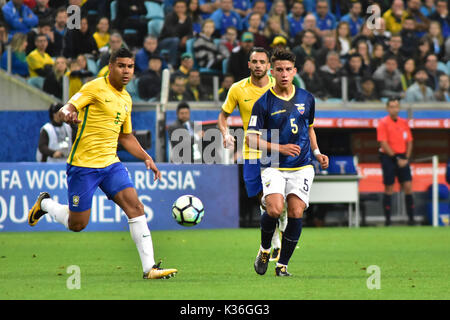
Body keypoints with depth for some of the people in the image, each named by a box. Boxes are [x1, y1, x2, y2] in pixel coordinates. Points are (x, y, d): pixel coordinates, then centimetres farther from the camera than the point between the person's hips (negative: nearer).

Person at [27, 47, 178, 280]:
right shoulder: (96, 88, -8)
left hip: (110, 163, 6)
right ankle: (45, 203, 32)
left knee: (136, 207, -11)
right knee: (77, 224, 1)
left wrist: (146, 158, 13)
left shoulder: (126, 99, 14)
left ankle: (149, 267, -12)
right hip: (83, 164, -6)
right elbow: (65, 110, -16)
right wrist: (67, 115, -40)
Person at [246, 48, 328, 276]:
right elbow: (250, 138, -5)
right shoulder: (263, 103, -5)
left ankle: (282, 264, 3)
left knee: (295, 213, -10)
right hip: (274, 167, -3)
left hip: (301, 167, 3)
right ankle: (264, 249, 7)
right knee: (274, 209, -22)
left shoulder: (306, 99, 8)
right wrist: (280, 148, -16)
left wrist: (317, 152, 11)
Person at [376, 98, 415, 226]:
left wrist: (406, 158, -2)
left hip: (402, 159, 4)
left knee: (408, 187, -4)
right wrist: (396, 158, -15)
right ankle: (387, 219, 5)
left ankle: (411, 218, 0)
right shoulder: (383, 123, -5)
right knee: (389, 189, -1)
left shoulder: (404, 123, 10)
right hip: (388, 157, -4)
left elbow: (409, 142, 12)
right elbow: (384, 144, -11)